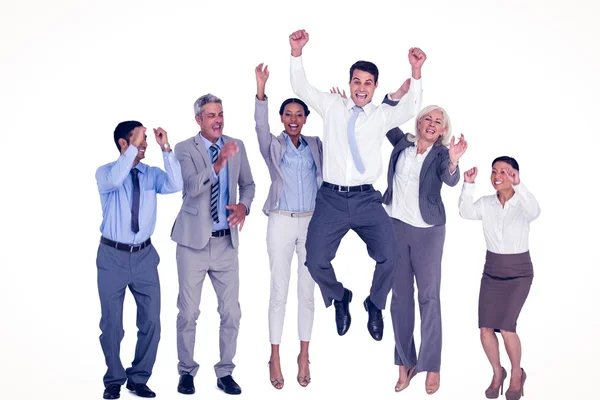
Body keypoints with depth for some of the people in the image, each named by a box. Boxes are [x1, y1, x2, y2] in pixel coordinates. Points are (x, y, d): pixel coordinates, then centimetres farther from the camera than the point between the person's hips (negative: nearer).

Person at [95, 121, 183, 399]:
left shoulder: (151, 174, 3)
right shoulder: (105, 173, -5)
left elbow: (176, 185, -17)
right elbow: (114, 180, -30)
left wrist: (166, 149, -22)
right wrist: (133, 147, -31)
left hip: (145, 255, 3)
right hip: (113, 256, -2)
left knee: (151, 321, 4)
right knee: (111, 323, 7)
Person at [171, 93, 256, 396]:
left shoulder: (237, 146, 5)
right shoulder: (184, 149, -6)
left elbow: (248, 184, 15)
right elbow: (191, 186, -22)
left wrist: (244, 205, -6)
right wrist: (219, 162, -34)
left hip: (226, 242, 3)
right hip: (193, 242, -3)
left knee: (231, 312, 5)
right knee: (188, 312, 6)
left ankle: (225, 373, 20)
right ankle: (186, 371, 23)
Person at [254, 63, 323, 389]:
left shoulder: (316, 145, 11)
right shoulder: (273, 145, 1)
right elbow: (261, 125, -15)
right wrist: (260, 91, -30)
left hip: (312, 223, 2)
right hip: (281, 222, -2)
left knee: (307, 291, 7)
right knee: (279, 291, 2)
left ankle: (304, 357, 18)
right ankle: (275, 358, 12)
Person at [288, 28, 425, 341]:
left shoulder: (382, 115, 8)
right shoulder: (332, 106, 10)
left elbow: (410, 109, -8)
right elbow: (301, 89, 1)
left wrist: (416, 72, -22)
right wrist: (296, 52, -13)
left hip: (366, 200, 0)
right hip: (331, 199, 0)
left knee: (389, 255, -14)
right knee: (315, 260, -6)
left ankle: (375, 306, 16)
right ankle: (339, 298, 28)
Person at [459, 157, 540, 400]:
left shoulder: (522, 203, -11)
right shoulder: (486, 203, -3)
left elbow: (534, 212, -35)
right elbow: (466, 213, -21)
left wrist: (518, 185, -50)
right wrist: (468, 184, -35)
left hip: (519, 273, -3)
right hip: (491, 272, 4)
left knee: (506, 327, -15)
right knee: (485, 328, -5)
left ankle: (517, 374, 11)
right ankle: (497, 372, 21)